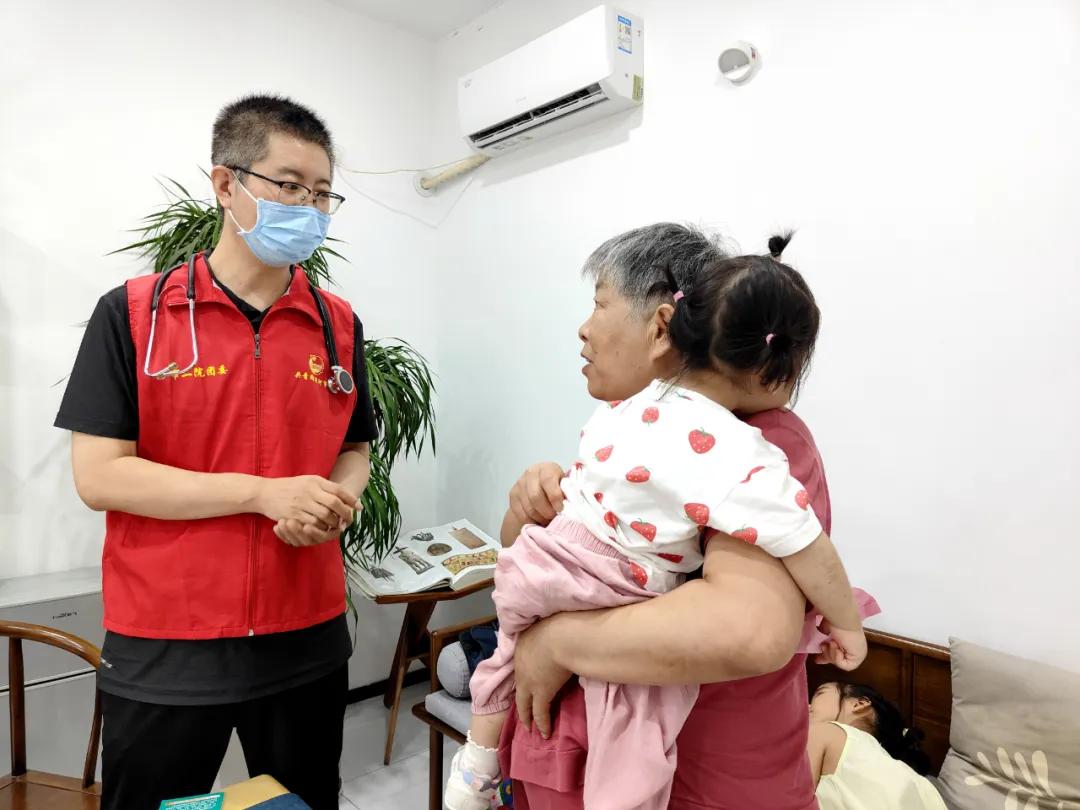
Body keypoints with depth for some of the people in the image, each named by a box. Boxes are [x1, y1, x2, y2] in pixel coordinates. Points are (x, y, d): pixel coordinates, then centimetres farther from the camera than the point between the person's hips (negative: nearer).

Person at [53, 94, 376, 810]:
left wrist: (334, 505, -12)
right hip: (163, 650, -2)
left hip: (309, 641, 3)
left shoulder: (339, 324, 3)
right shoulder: (132, 314, -6)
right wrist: (264, 492, -19)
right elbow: (98, 475, -11)